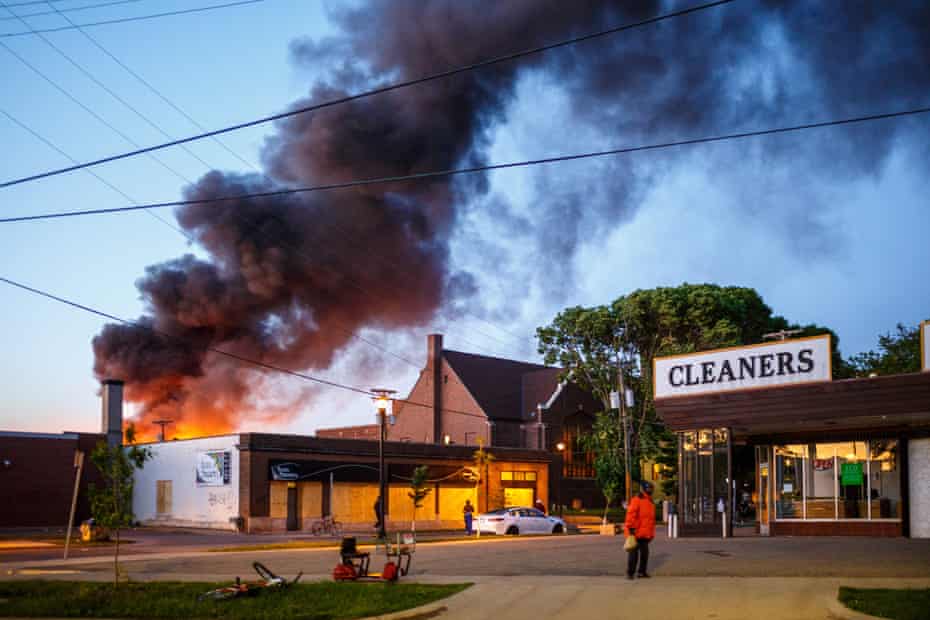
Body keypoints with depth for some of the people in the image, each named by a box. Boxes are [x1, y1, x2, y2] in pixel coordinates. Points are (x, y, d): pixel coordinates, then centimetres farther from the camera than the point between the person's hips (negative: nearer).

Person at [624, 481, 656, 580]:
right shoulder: (637, 500, -11)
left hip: (645, 534, 8)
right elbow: (631, 514, -19)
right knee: (634, 552, -4)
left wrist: (651, 533, 23)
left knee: (645, 552, 9)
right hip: (636, 532, -8)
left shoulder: (650, 501, 17)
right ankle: (630, 573, 3)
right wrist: (630, 527, -24)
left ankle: (642, 572, 18)